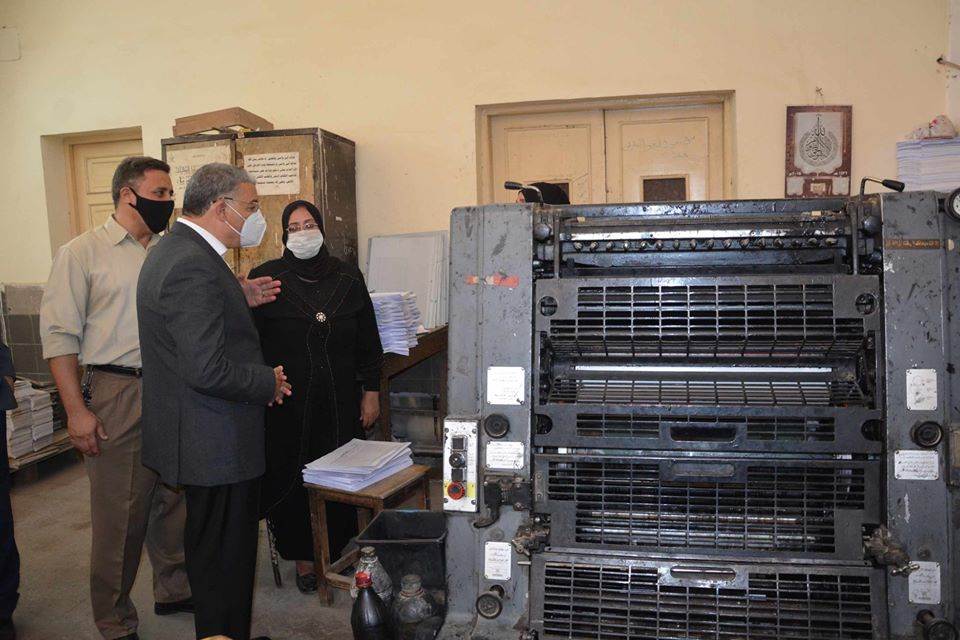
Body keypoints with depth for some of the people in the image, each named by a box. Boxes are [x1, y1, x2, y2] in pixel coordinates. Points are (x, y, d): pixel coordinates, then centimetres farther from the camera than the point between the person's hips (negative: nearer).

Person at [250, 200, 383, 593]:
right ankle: (303, 558, 23)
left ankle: (338, 550, 27)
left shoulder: (348, 277, 6)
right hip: (286, 403, -2)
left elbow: (367, 340, 9)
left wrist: (371, 391, 7)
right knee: (291, 479, 5)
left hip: (340, 402, 2)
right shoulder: (266, 278, -2)